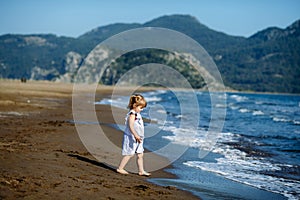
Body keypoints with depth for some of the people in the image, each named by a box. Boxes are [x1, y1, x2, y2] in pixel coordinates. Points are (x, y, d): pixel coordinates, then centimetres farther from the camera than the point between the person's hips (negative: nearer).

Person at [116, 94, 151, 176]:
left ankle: (141, 171, 14)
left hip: (137, 138, 9)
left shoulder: (137, 114, 14)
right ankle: (120, 168, 9)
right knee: (129, 154, -2)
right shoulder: (132, 114, -16)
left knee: (140, 154, 9)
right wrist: (136, 135, -30)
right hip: (131, 137, -9)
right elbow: (130, 126, -24)